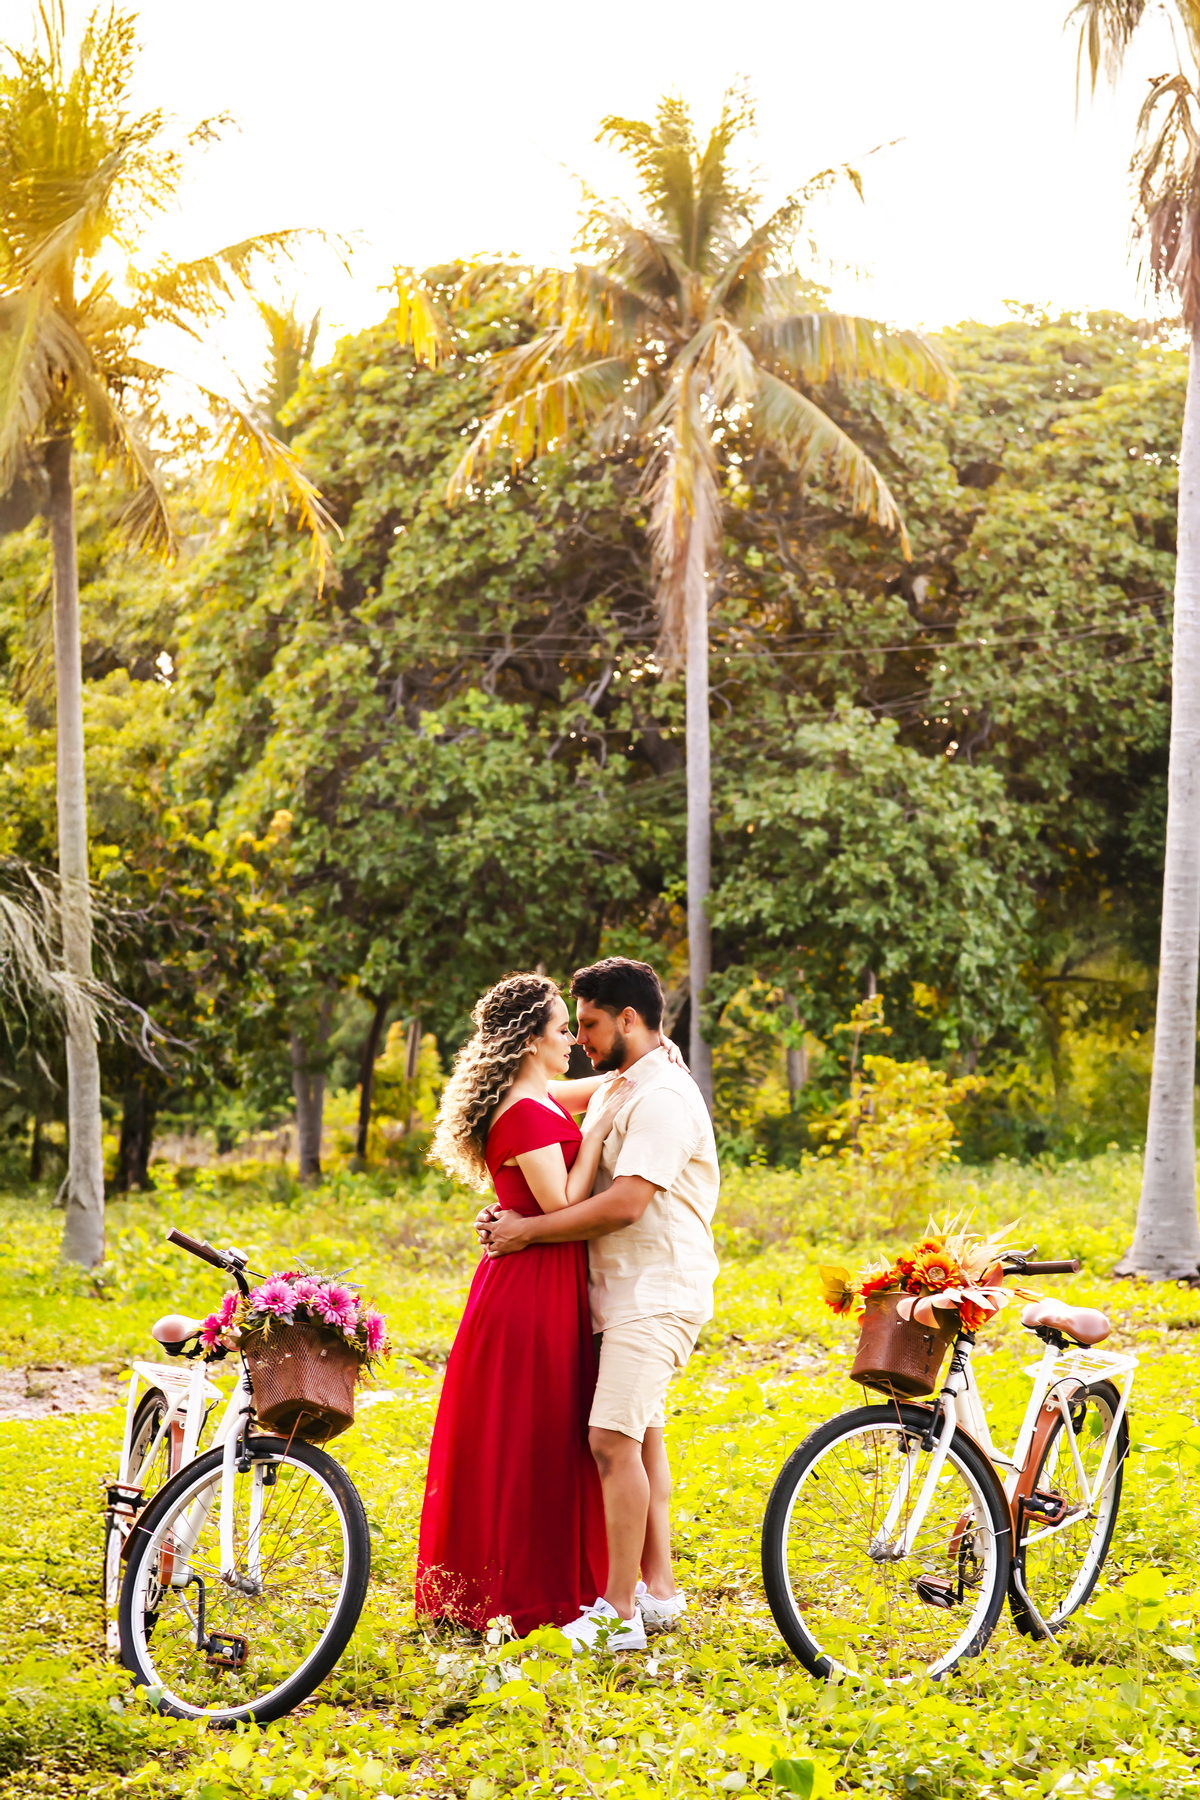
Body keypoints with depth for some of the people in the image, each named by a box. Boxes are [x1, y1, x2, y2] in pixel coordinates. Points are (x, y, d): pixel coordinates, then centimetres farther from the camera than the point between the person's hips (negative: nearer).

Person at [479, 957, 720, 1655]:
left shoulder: (662, 1098, -16)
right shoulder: (616, 1089, 17)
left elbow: (625, 1205, -23)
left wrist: (528, 1231, -15)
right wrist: (509, 1215, 4)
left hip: (657, 1294, -11)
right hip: (629, 1289, 11)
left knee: (612, 1437, -17)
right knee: (641, 1434, 15)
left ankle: (619, 1613, -16)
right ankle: (659, 1589, 23)